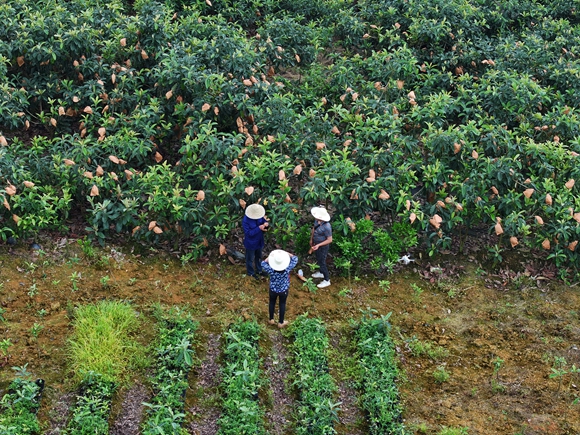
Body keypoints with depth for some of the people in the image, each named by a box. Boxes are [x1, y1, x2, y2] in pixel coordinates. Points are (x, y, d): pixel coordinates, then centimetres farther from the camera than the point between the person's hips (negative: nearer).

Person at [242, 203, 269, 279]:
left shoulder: (259, 216, -15)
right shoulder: (245, 221, -32)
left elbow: (264, 221, -3)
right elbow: (249, 233, -31)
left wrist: (266, 224, -28)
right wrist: (259, 228, -38)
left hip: (259, 241, 6)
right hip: (250, 243, -6)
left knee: (259, 257, 28)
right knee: (250, 259, 19)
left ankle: (259, 270, 51)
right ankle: (250, 273, 42)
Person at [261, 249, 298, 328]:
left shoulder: (271, 270, -31)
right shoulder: (287, 269, -31)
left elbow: (263, 263, -12)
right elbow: (295, 258, -18)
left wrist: (270, 257, -15)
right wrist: (285, 253, -21)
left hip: (273, 290, 0)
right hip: (284, 290, 0)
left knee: (272, 303, 24)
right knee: (282, 304, 19)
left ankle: (271, 319, 42)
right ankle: (281, 322, 33)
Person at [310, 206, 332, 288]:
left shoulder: (326, 227, -36)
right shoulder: (317, 220, -14)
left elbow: (329, 240, -26)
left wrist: (318, 245, -28)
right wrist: (311, 239, 18)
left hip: (323, 247, -8)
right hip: (316, 244, 8)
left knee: (322, 262, 7)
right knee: (318, 260, 28)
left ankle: (327, 280, 24)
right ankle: (321, 273, 52)